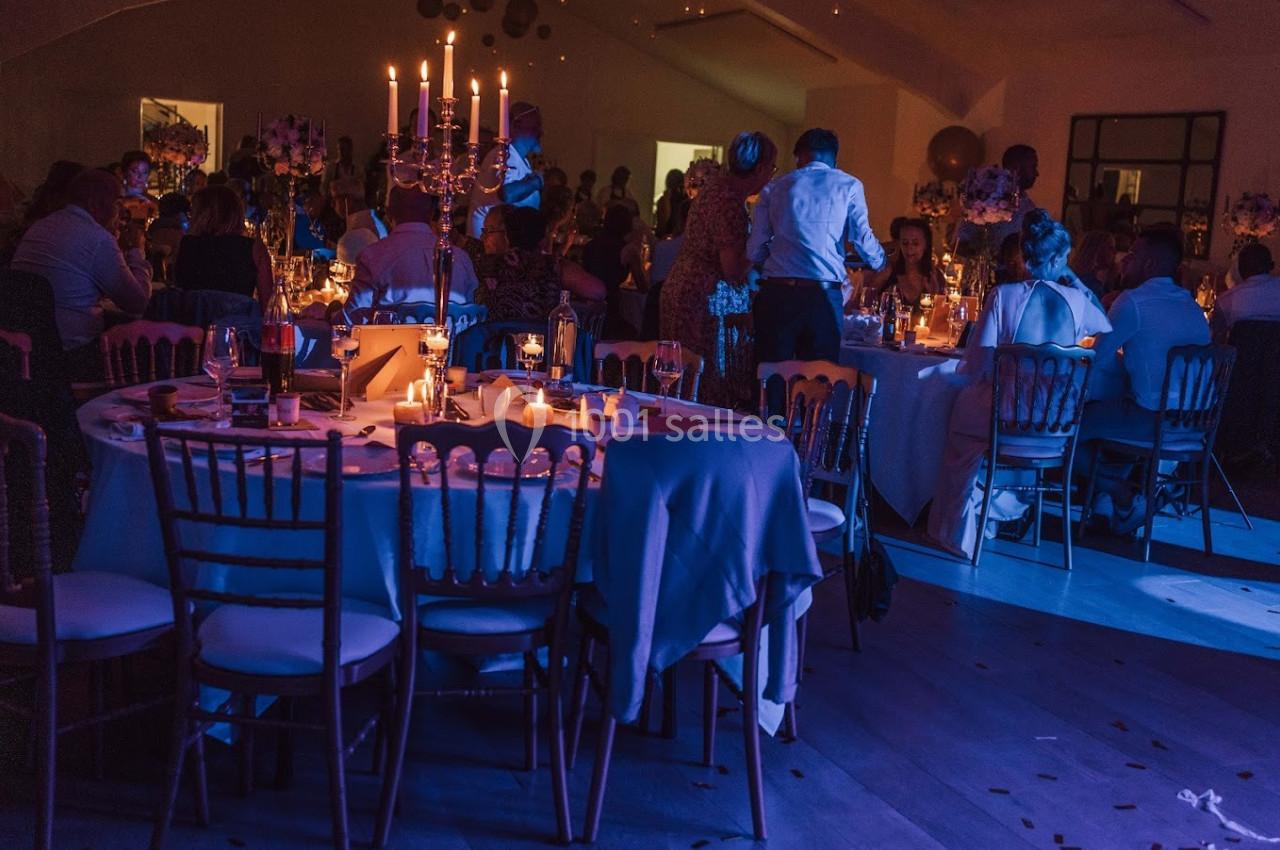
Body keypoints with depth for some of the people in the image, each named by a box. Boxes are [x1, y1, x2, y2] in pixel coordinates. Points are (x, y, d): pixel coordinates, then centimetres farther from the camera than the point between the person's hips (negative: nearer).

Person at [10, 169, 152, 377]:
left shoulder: (38, 227, 14)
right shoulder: (98, 239, -13)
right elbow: (138, 302, -9)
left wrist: (119, 248, 22)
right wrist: (137, 250, 4)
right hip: (72, 354, -9)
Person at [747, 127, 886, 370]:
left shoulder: (774, 188, 12)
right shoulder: (849, 185, 7)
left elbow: (754, 252, 8)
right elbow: (863, 239, -1)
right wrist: (880, 262, 21)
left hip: (776, 294, 1)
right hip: (823, 295, -1)